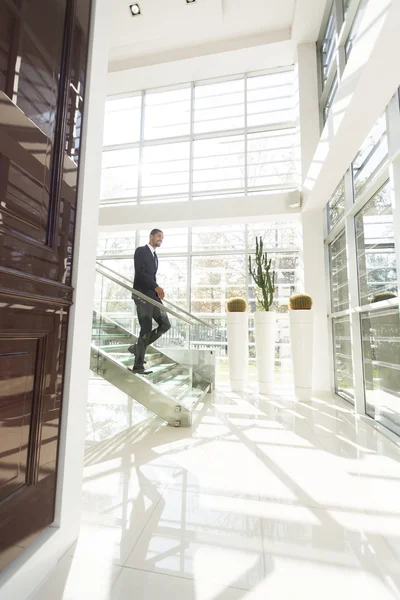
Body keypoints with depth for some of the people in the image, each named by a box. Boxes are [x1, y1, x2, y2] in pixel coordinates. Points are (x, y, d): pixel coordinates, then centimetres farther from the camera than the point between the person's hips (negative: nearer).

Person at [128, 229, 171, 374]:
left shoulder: (155, 256, 23)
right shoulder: (140, 251, -3)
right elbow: (140, 272, -17)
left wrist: (157, 291, 10)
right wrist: (156, 286, -24)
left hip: (153, 296, 9)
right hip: (142, 295, -8)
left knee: (165, 325, 4)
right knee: (146, 329, -8)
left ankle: (137, 347, 16)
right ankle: (138, 366, 4)